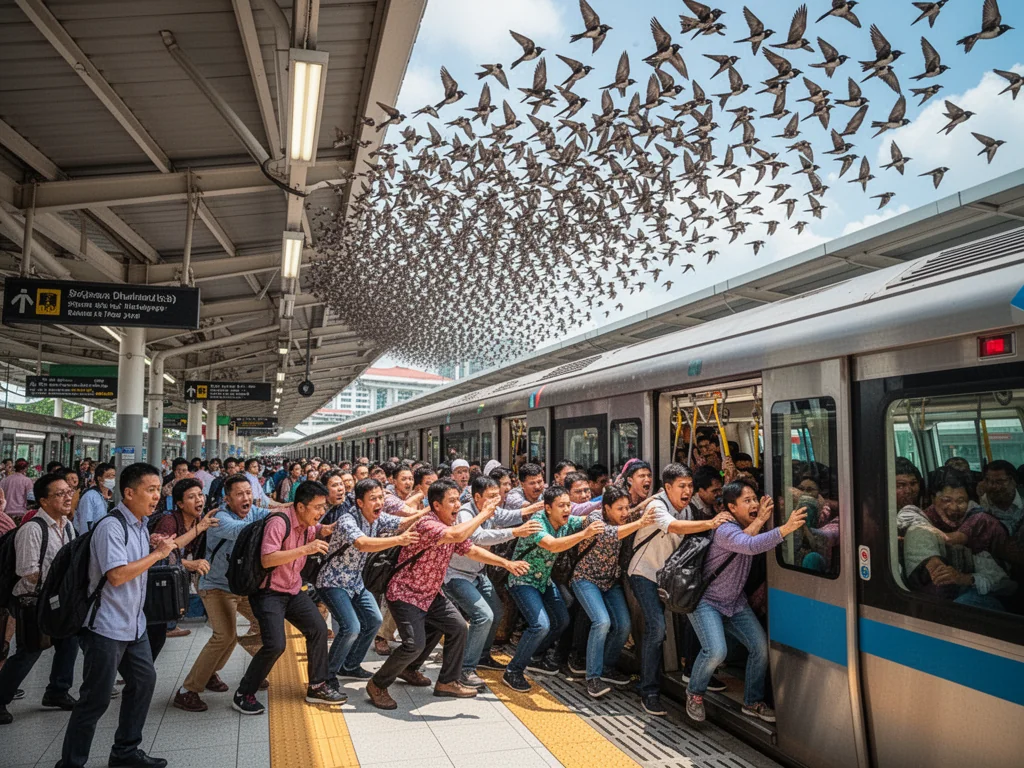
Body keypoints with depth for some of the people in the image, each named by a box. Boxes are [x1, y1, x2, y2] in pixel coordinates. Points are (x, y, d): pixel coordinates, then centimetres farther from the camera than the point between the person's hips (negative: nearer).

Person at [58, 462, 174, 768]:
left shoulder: (141, 525, 8)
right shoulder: (111, 526, -20)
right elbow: (117, 575, -27)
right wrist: (158, 553, -21)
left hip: (134, 624, 9)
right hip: (107, 627, -9)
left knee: (144, 681, 15)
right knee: (96, 698, -1)